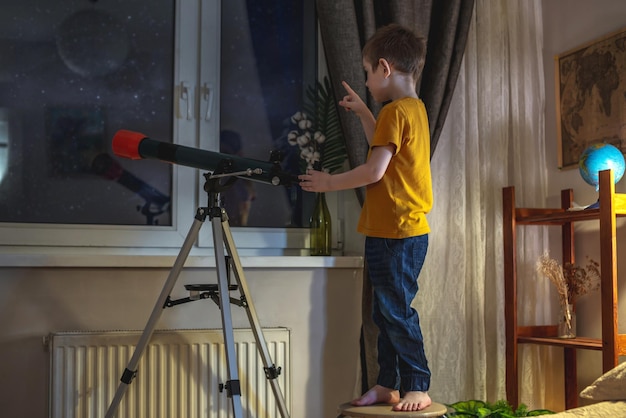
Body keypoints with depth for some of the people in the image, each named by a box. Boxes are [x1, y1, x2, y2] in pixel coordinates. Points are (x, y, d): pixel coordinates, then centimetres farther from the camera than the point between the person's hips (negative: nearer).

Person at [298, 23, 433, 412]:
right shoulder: (414, 109, 16)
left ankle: (418, 387, 5)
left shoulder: (395, 110, -14)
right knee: (386, 311, 13)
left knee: (397, 310, -3)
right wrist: (363, 112, 27)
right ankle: (389, 384, 20)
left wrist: (329, 183, -7)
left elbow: (375, 170, -19)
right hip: (400, 231, 10)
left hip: (396, 234, -10)